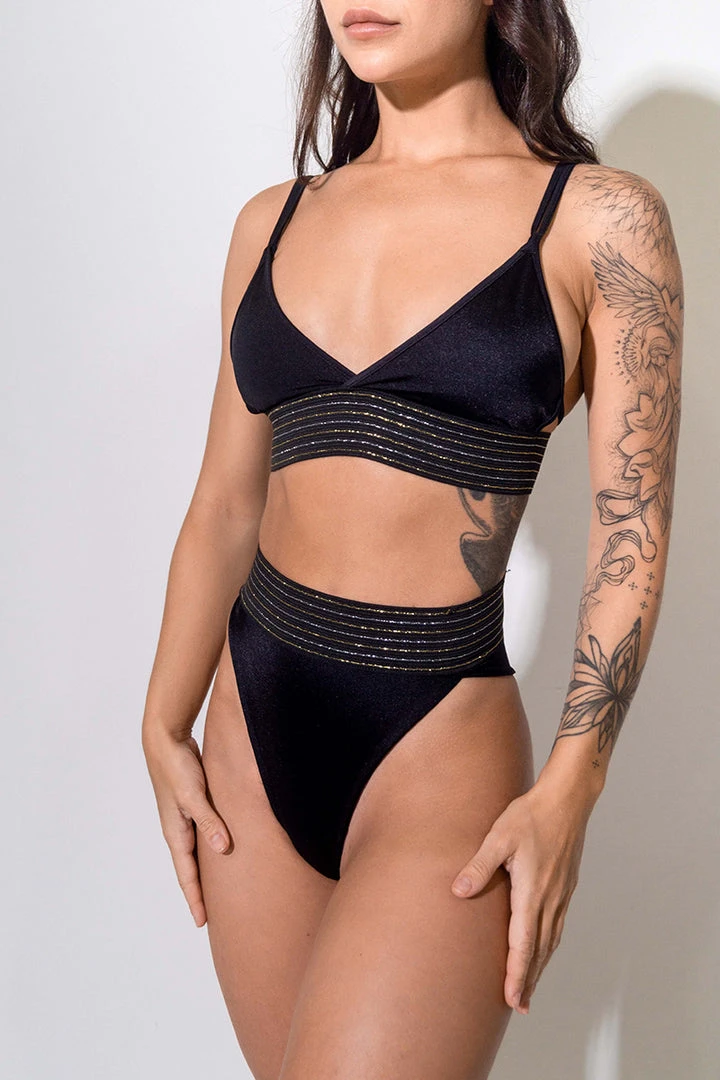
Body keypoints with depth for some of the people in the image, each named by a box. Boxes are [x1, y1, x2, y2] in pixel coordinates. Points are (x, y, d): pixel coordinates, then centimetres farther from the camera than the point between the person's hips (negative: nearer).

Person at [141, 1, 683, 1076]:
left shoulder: (597, 218, -3)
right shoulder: (275, 221, 8)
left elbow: (631, 532, -5)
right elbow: (225, 505, 11)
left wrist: (568, 790, -11)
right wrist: (165, 729, 7)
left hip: (440, 742, -4)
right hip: (255, 719, 5)